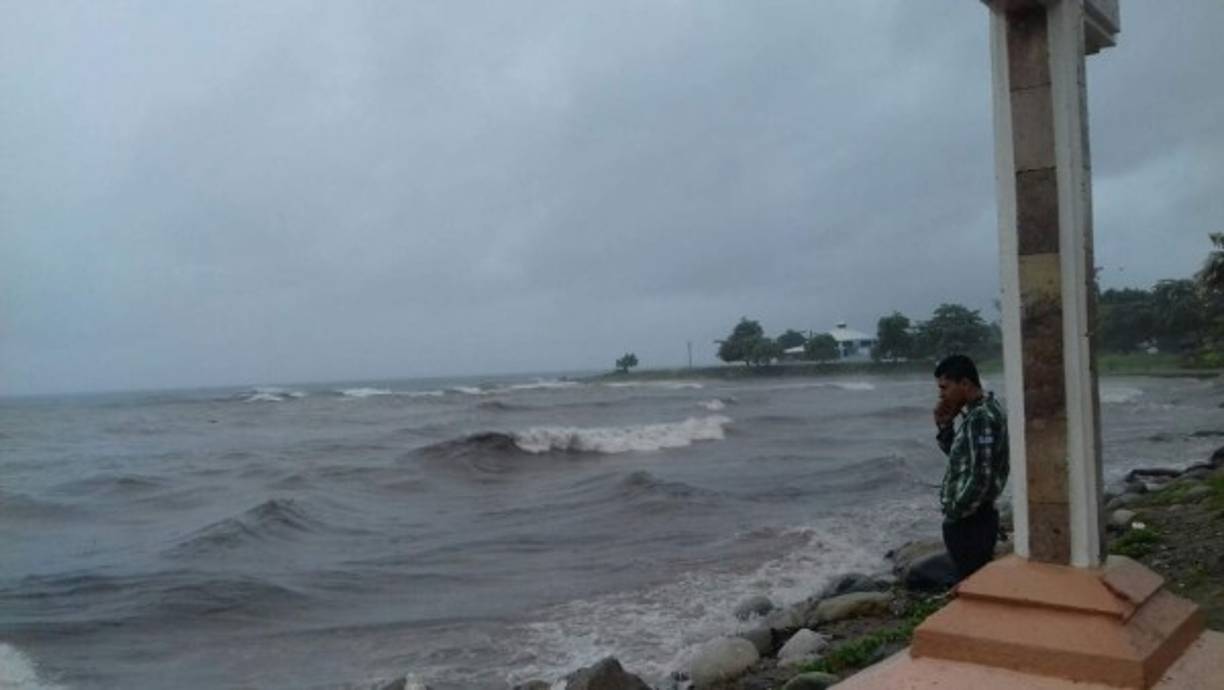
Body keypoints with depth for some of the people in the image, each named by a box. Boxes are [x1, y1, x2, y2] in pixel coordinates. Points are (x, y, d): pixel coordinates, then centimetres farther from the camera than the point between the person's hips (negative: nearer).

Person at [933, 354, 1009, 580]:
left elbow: (980, 478, -25)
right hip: (972, 517, 10)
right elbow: (958, 455, 21)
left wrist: (954, 514, -15)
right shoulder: (981, 410, 10)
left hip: (968, 521, -10)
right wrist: (945, 426, 4)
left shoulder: (980, 417, -21)